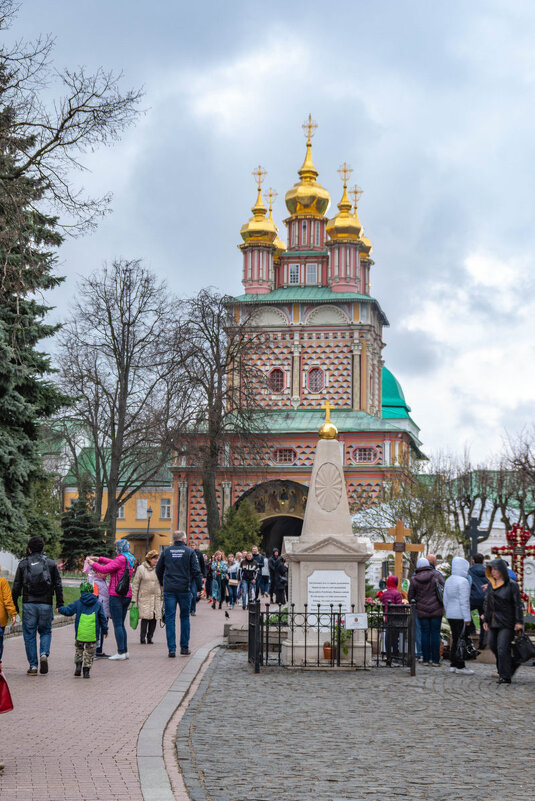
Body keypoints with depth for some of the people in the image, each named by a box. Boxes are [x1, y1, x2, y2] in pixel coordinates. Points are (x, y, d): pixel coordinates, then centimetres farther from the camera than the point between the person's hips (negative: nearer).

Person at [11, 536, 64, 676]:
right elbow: (58, 585, 2)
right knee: (46, 631, 16)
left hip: (29, 605, -1)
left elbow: (16, 587, 3)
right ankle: (44, 654, -9)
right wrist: (60, 604, 6)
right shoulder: (51, 563, 5)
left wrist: (14, 606, 9)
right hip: (46, 605, 1)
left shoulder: (23, 564, 4)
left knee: (29, 635, 6)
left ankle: (33, 666, 3)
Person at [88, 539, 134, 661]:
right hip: (127, 595, 9)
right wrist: (99, 559, 24)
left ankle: (121, 652, -9)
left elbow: (104, 569, -15)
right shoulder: (129, 560, 14)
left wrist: (92, 563, 0)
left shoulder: (121, 559, -13)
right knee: (121, 624, 14)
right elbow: (113, 563, 26)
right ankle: (125, 651, 13)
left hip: (117, 595, -8)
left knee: (117, 625, -7)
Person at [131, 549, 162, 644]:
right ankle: (142, 638, -3)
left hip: (156, 597, 3)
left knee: (154, 618, 0)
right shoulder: (141, 568, -1)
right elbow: (135, 584, 1)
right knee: (145, 617, -12)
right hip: (144, 598, -3)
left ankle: (150, 638, 12)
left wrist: (163, 597, 10)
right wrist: (134, 599, -2)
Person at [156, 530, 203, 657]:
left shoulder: (166, 551, 5)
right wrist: (199, 588, 2)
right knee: (185, 618, 12)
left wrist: (162, 583, 28)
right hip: (184, 589, -1)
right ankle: (184, 647, 15)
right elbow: (196, 571, -5)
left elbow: (158, 570, 13)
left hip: (169, 589, 1)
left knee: (170, 619, 2)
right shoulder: (189, 552, -2)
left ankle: (172, 649, -2)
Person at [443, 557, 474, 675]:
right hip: (460, 615, -8)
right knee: (458, 640, -5)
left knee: (455, 639, 13)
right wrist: (467, 618, -14)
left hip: (450, 615, 8)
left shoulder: (448, 580, 13)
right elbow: (464, 601, -16)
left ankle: (453, 665, 14)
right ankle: (459, 666, -4)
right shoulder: (463, 581, -13)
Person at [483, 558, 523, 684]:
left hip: (507, 623, -7)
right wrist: (485, 620, 12)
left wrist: (519, 622, -14)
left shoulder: (512, 585, -7)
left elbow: (518, 604, -9)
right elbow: (487, 603, 15)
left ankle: (505, 676, -2)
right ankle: (512, 664, 30)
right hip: (494, 622, 7)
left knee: (503, 648, -9)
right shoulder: (491, 584, 10)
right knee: (493, 646, 10)